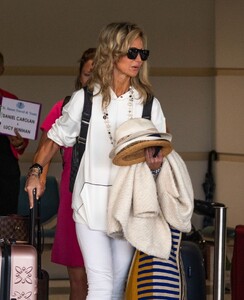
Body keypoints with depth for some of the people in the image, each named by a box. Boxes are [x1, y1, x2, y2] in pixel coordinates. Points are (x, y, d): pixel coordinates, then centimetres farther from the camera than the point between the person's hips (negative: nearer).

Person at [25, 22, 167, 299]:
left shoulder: (149, 105, 6)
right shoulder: (85, 100, 1)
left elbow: (161, 153, 9)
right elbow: (56, 138, 13)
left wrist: (156, 164, -14)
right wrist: (35, 171, 1)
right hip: (92, 201, -3)